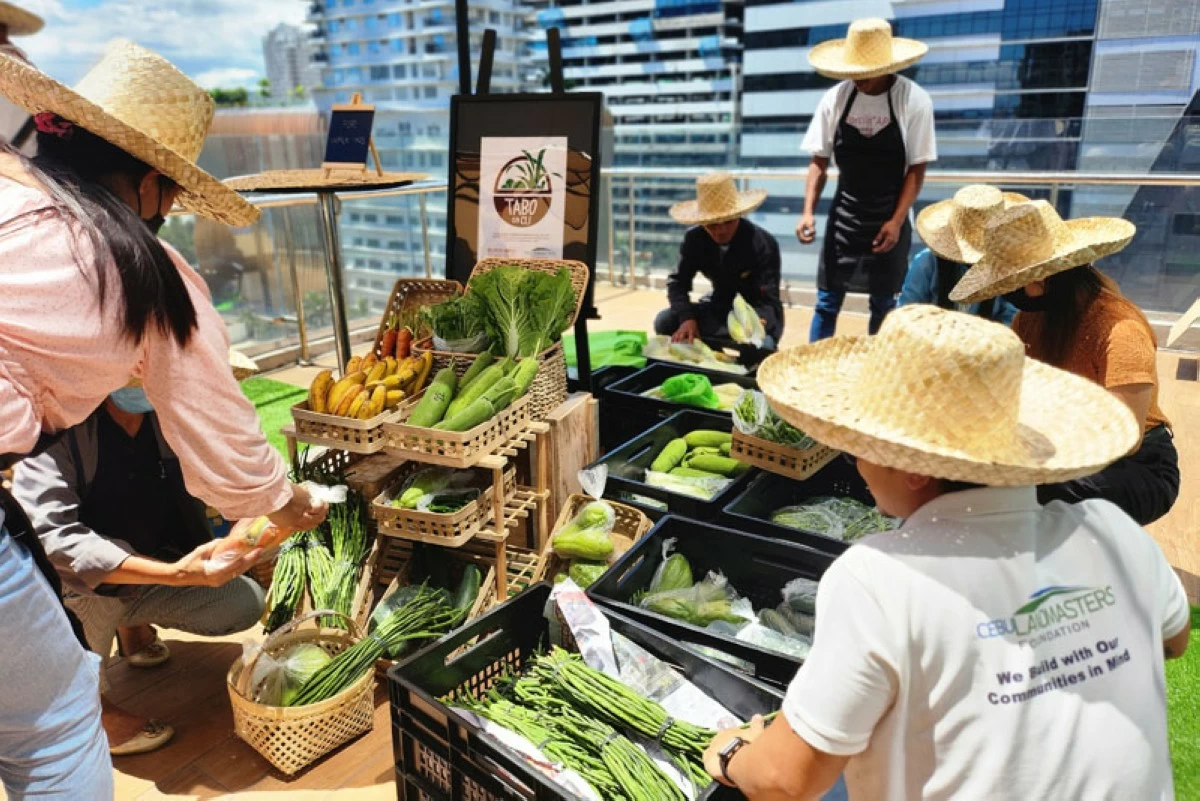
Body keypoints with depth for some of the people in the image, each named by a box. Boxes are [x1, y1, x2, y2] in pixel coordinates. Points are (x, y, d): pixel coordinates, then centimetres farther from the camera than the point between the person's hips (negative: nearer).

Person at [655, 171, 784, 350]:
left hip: (758, 314, -4)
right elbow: (677, 281, -9)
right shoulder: (694, 239, -12)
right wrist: (687, 318, -30)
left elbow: (768, 302, -27)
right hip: (721, 307, 4)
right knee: (664, 321, -16)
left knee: (761, 347, -38)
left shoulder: (763, 244, -24)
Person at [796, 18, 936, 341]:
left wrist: (896, 222, -16)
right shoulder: (835, 98, -5)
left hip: (889, 216, -1)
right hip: (844, 213, 2)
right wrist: (808, 213, -10)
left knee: (883, 303, 7)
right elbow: (819, 161, 1)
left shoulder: (914, 101, -11)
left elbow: (916, 169, -7)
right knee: (827, 300, 2)